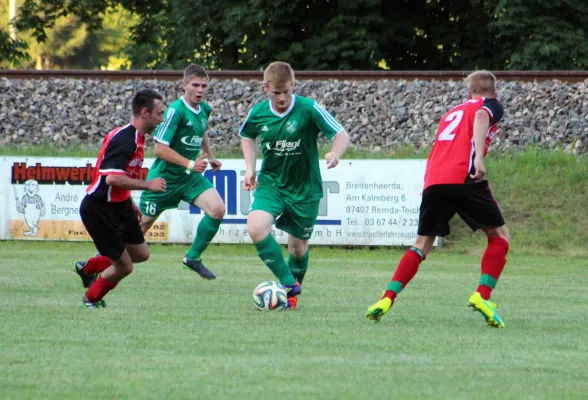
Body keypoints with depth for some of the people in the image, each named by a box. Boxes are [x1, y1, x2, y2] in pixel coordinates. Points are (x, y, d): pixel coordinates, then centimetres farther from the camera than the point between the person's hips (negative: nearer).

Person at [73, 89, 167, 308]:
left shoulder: (135, 137, 8)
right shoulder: (124, 139, -25)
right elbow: (112, 178, -34)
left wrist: (130, 202, 22)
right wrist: (147, 185, -25)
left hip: (119, 206, 10)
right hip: (99, 209, -10)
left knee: (141, 254, 15)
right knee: (124, 266, -2)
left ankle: (88, 267, 34)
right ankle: (92, 299, 26)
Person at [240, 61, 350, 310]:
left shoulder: (309, 109, -17)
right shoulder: (258, 113, -6)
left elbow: (342, 135, -14)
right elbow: (247, 136, 17)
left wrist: (335, 154, -36)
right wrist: (250, 168, 6)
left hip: (304, 189, -2)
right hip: (271, 184, 2)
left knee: (298, 247, 10)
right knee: (256, 227, -25)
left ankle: (291, 293, 36)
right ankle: (289, 284, -18)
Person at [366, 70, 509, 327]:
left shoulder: (452, 112, 32)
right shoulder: (490, 106, 14)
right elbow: (481, 117, -11)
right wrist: (479, 158, -23)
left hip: (433, 182, 5)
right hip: (463, 179, -5)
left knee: (422, 244, 14)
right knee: (499, 236, 10)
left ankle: (387, 299, -1)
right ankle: (482, 296, -5)